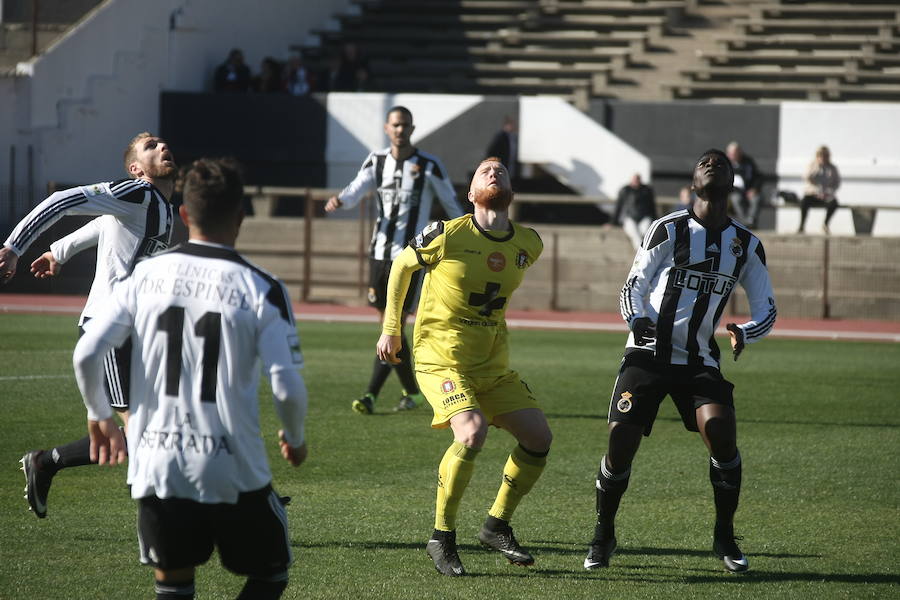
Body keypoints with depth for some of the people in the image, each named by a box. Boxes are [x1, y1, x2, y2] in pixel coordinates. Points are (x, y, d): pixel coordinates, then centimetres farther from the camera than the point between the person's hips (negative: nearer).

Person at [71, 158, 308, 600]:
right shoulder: (261, 290, -7)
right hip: (233, 470, -3)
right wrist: (295, 438, 10)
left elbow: (86, 353, -4)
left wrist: (97, 415, 15)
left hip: (156, 466, 3)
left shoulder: (146, 276, 1)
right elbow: (287, 387, -12)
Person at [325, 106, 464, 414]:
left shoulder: (429, 166, -4)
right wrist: (339, 200, -30)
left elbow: (452, 204, 5)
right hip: (380, 253, 5)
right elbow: (357, 189, -7)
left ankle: (371, 395, -13)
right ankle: (411, 391, 24)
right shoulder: (377, 161, 7)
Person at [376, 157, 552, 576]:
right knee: (472, 433, -28)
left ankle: (497, 527, 19)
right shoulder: (449, 235, -14)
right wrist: (391, 329, 5)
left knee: (539, 438, -1)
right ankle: (442, 538, -13)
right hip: (442, 360, -6)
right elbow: (402, 265, 3)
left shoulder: (528, 245, 1)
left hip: (494, 365, 6)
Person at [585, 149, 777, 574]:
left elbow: (766, 311, 12)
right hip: (648, 353, -2)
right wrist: (639, 321, -19)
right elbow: (632, 288, 3)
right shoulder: (670, 229, 1)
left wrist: (743, 332, -11)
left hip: (699, 360, 2)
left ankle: (725, 538, -2)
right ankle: (603, 536, 11)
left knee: (720, 431, -20)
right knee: (621, 441, -11)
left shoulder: (746, 245, 9)